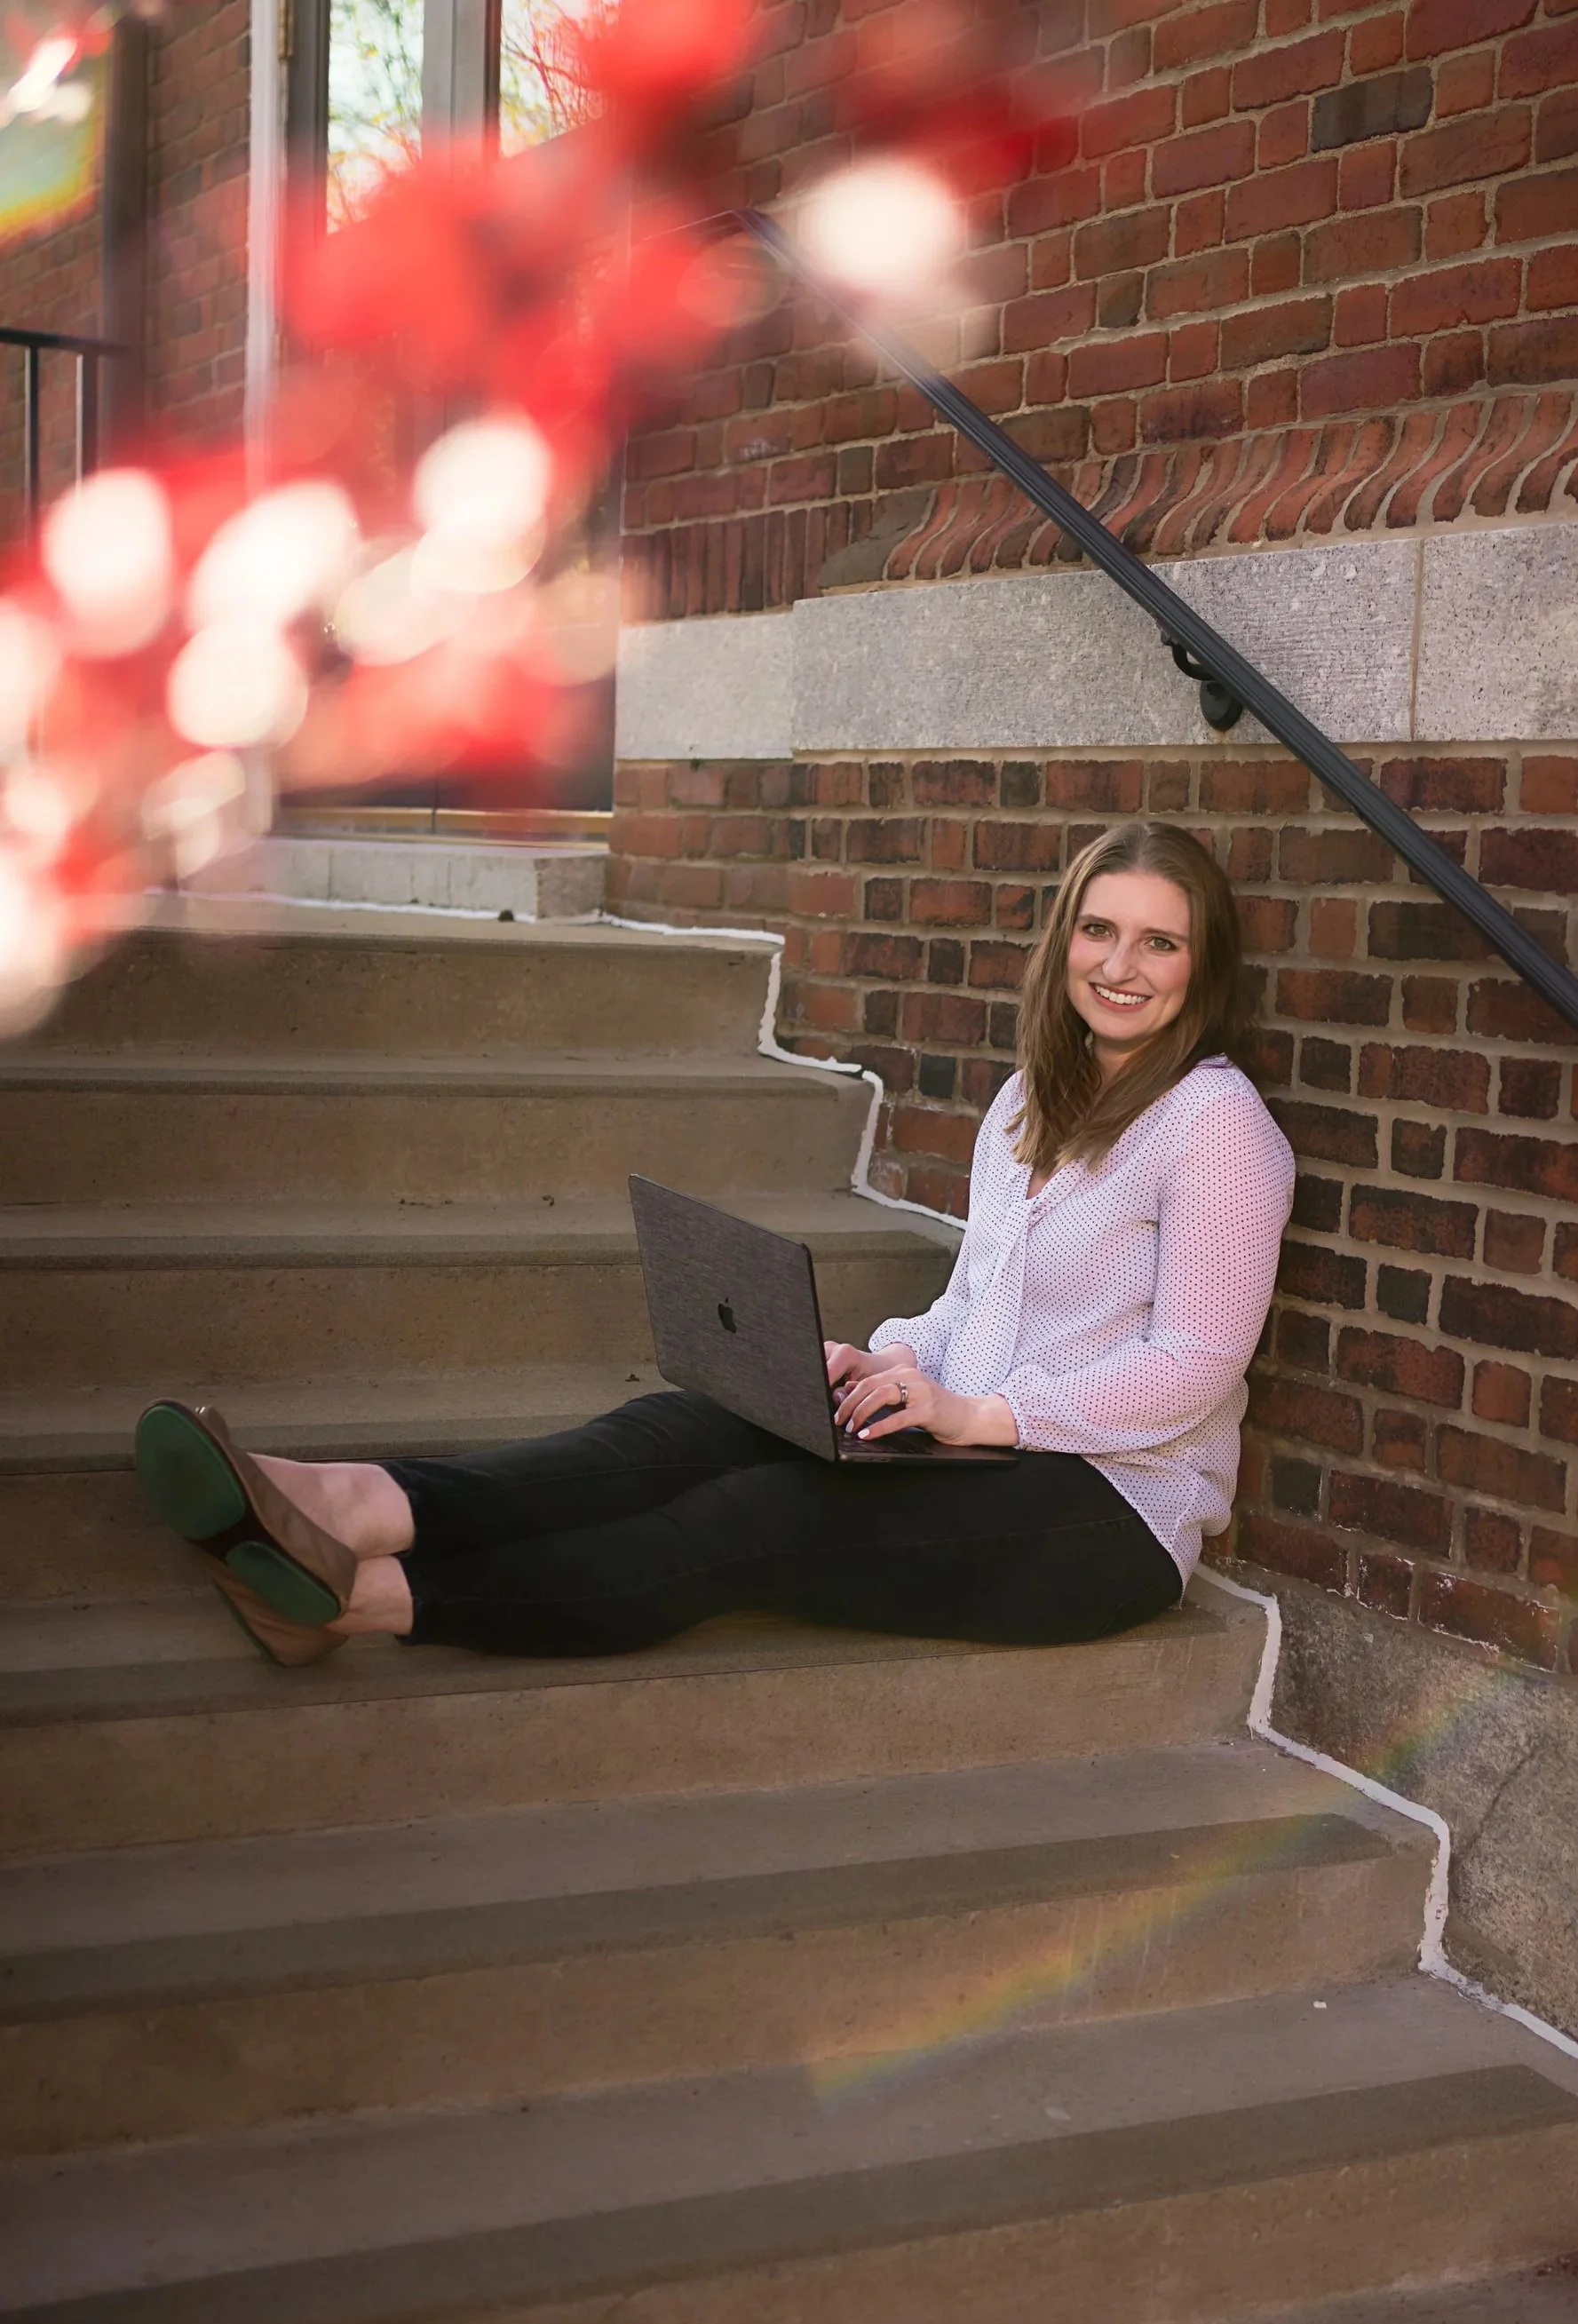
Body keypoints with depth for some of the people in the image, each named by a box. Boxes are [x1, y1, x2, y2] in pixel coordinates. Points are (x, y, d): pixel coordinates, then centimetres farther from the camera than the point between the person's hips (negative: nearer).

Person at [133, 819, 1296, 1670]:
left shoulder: (1215, 1120, -8)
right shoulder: (1030, 1100, 17)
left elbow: (1193, 1367, -14)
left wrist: (981, 1413, -20)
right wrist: (895, 1359, -1)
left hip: (1109, 1512, -7)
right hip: (981, 1463, 7)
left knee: (756, 1518, -26)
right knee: (688, 1431, -19)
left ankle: (362, 1596, -36)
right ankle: (349, 1508, -37)